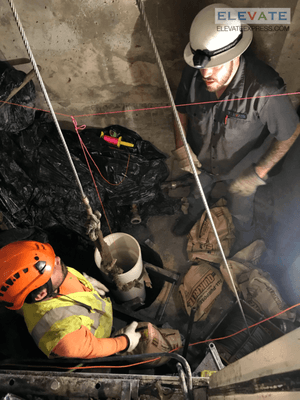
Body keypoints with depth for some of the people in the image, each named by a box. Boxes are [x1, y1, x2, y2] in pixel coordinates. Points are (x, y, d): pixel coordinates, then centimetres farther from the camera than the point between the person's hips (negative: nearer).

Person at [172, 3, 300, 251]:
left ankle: (246, 246, 62)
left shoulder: (265, 88, -38)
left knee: (241, 215, 25)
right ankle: (193, 216, 71)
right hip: (201, 160, 3)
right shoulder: (194, 72, -25)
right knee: (197, 194, 33)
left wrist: (259, 173, -25)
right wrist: (180, 145, -18)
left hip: (242, 170, -3)